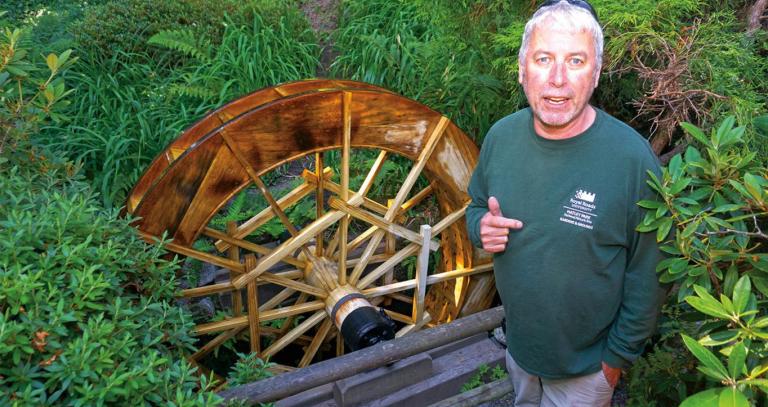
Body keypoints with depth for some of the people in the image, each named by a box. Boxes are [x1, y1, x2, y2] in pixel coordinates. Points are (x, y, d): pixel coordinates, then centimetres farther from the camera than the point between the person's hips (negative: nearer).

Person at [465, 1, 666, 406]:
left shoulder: (632, 157, -25)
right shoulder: (501, 136, -12)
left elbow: (648, 274, -17)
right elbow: (476, 205, 5)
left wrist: (617, 356, -10)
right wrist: (481, 227, -18)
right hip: (518, 342, 5)